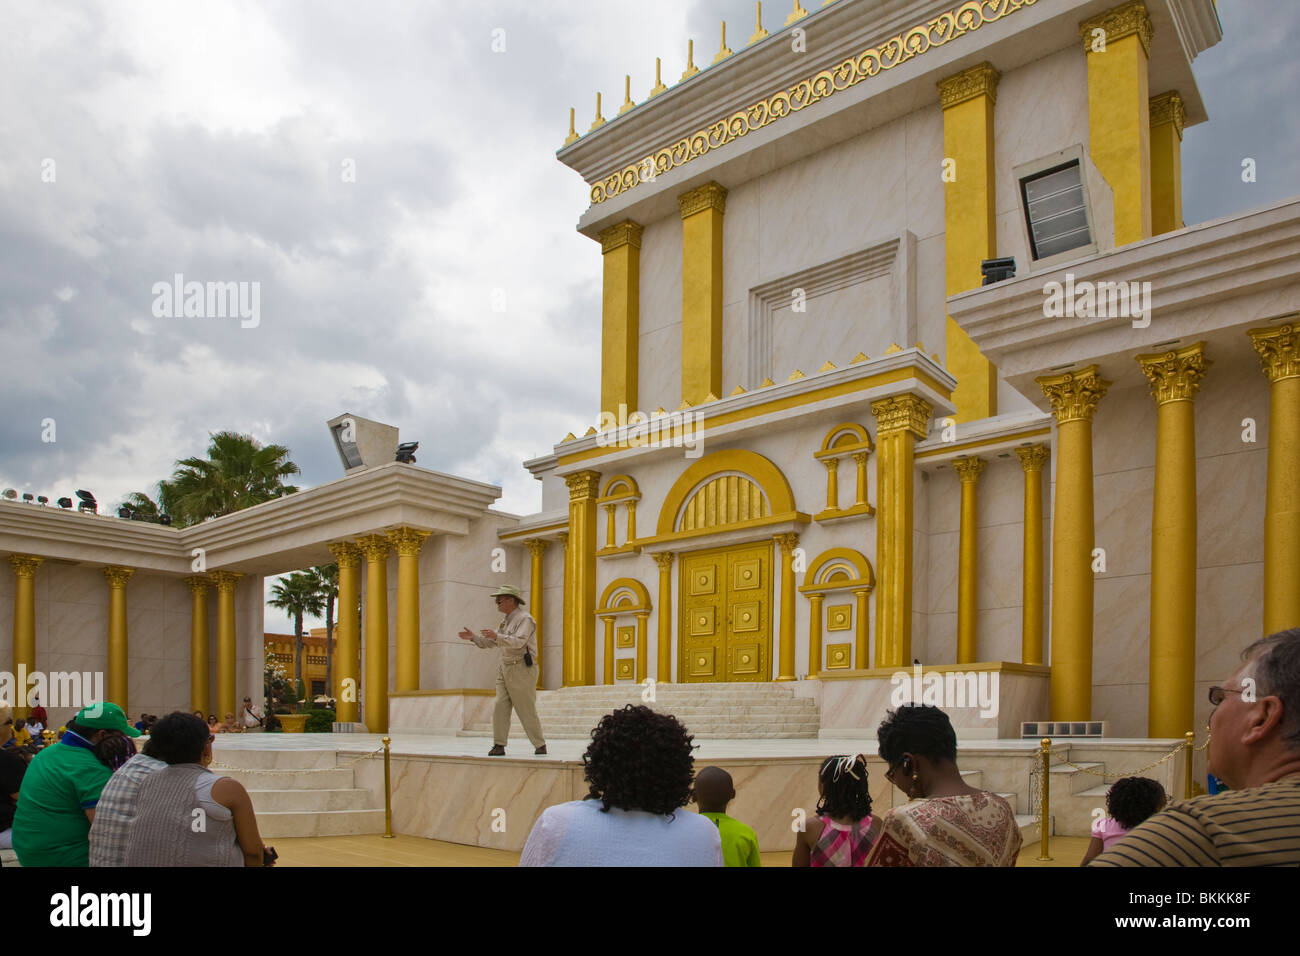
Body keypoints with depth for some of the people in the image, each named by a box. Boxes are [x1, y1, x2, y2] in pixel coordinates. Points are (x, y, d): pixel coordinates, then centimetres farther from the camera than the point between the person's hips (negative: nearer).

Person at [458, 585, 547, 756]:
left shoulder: (525, 619, -11)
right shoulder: (506, 621, 17)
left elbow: (519, 641, -26)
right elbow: (490, 642, 24)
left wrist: (497, 636, -35)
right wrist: (474, 637, 11)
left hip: (522, 669, -8)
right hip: (504, 668, 8)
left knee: (527, 710, -3)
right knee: (500, 707, -2)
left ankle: (540, 745, 8)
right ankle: (499, 745, 1)